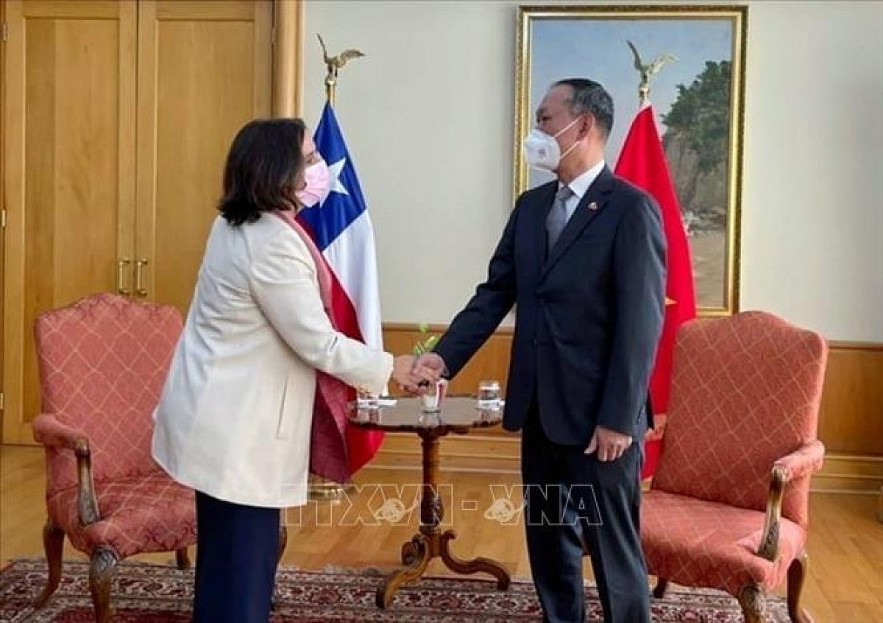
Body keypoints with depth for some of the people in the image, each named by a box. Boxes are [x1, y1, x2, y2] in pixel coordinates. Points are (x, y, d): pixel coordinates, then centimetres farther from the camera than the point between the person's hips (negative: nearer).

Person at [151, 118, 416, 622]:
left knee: (232, 554, 21)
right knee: (241, 559, 1)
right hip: (237, 427, -10)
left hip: (226, 415, 10)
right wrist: (390, 368, -8)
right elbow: (318, 344, -19)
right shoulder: (273, 243, -24)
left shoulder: (239, 224, 7)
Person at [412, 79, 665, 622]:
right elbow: (496, 292, 8)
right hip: (540, 411, 7)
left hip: (599, 418, -7)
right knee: (548, 542, 18)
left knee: (613, 549, 6)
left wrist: (618, 419, -18)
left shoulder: (631, 209, -12)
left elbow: (641, 323, -16)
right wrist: (445, 356, -5)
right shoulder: (531, 205, 11)